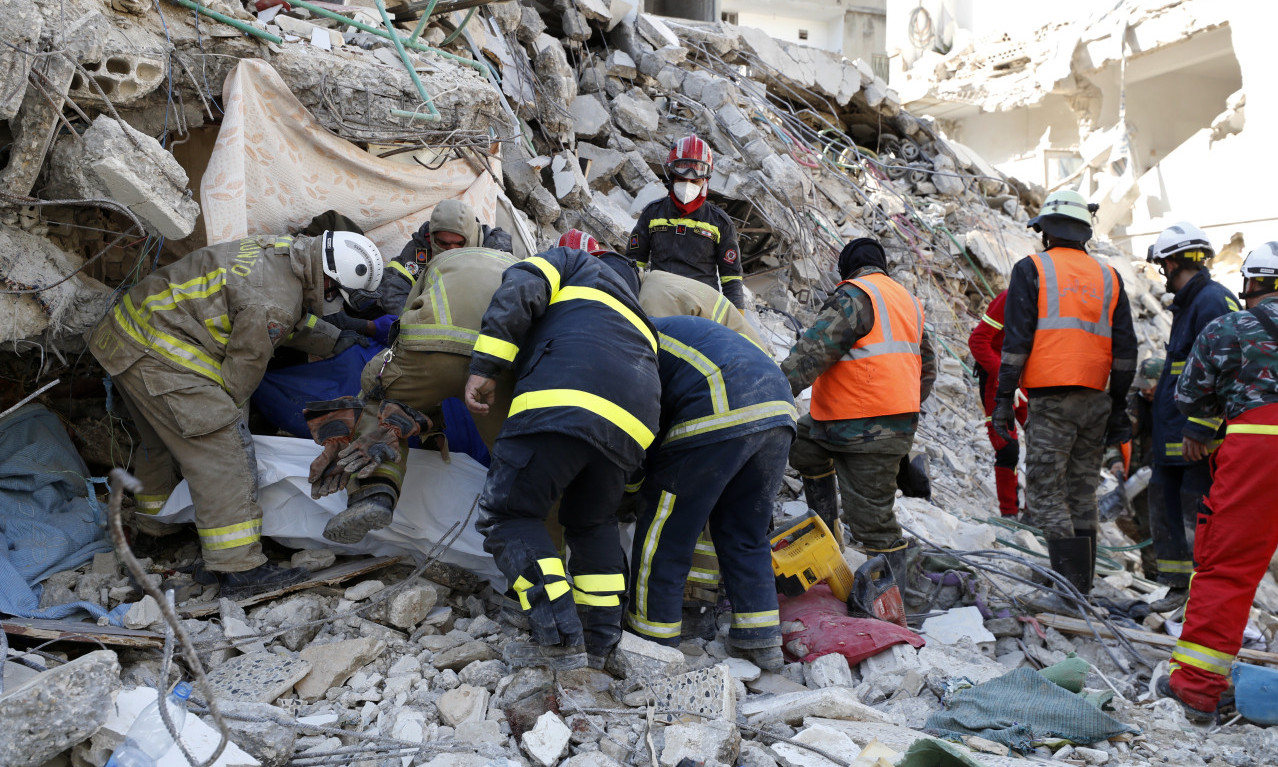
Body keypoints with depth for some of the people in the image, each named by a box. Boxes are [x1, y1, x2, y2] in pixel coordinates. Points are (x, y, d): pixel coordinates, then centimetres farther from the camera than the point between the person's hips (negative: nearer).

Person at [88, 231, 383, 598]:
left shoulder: (279, 252, 4)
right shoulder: (275, 302, -26)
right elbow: (245, 362, -13)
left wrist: (332, 343, 31)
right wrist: (226, 407, 4)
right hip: (160, 356, -11)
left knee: (165, 442, 27)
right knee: (223, 453, -12)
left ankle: (152, 529, 47)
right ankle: (240, 568, -12)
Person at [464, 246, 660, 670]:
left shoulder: (573, 262, 26)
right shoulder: (637, 319, 42)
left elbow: (520, 290, 6)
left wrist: (484, 368, -1)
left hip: (564, 399, -7)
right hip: (632, 424, 7)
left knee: (507, 513, 2)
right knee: (593, 523, 25)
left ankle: (561, 639, -6)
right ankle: (598, 642, 23)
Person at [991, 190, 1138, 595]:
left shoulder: (1032, 269, 0)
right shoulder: (1109, 277, 14)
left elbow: (1016, 340, -7)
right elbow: (1125, 350, 13)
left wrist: (1004, 399, -4)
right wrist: (1118, 406, 18)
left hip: (1051, 399, -5)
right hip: (1095, 401, 6)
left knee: (1045, 494, -3)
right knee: (1082, 493, 12)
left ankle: (1069, 588, -10)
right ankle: (1082, 583, 18)